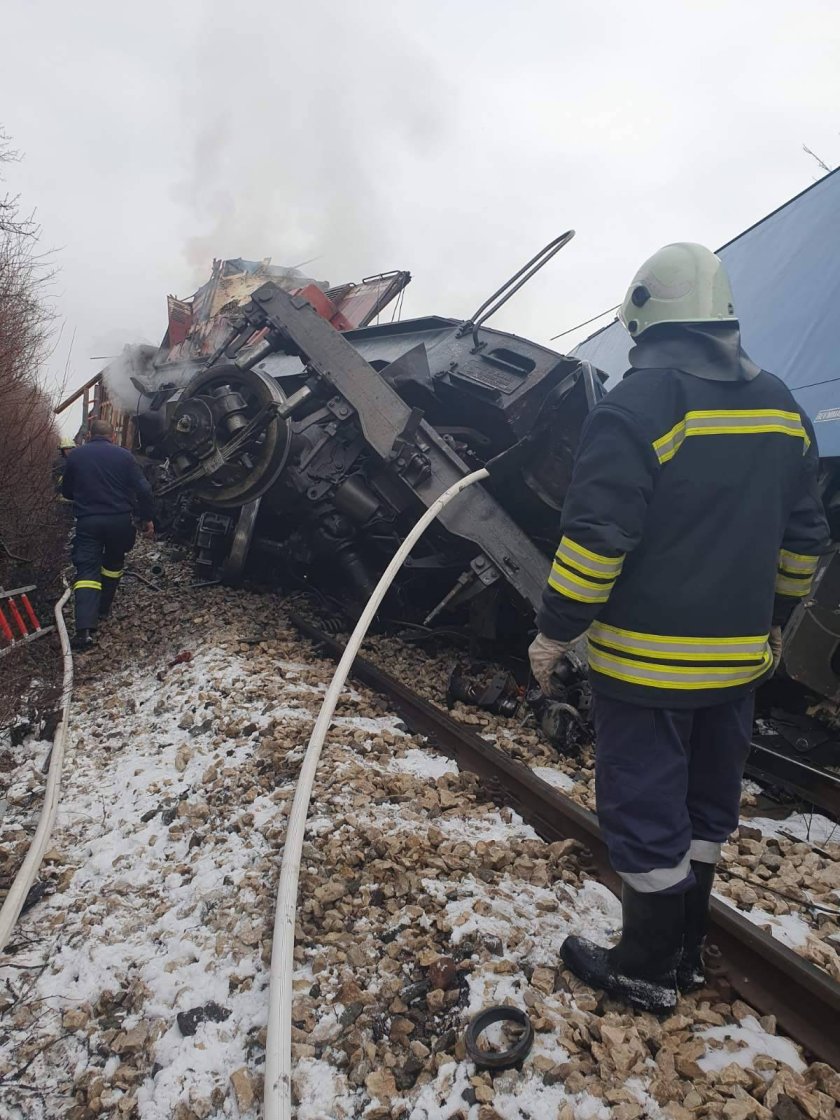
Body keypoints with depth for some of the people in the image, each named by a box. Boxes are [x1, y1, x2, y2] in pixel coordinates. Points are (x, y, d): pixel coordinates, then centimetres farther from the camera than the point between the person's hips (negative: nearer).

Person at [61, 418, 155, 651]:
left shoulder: (76, 455, 6)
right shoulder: (124, 455, 2)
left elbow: (66, 491, 16)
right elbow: (143, 489, -3)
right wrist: (147, 518, 6)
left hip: (88, 521, 0)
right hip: (119, 520, 1)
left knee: (87, 570, -6)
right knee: (113, 565, 24)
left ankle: (85, 629, -21)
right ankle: (103, 610, 35)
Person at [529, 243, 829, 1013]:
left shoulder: (639, 403, -16)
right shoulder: (781, 406, 7)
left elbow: (596, 537, -21)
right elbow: (804, 534, 12)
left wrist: (554, 633, -11)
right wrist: (774, 620, 22)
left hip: (646, 660, -7)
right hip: (738, 656, 7)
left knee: (645, 809, 7)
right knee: (707, 803, 20)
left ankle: (647, 971, 24)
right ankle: (687, 951, 37)